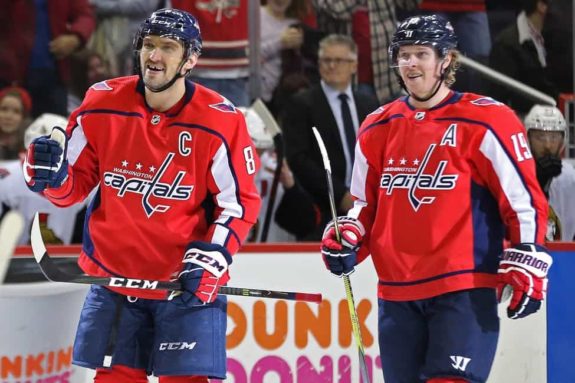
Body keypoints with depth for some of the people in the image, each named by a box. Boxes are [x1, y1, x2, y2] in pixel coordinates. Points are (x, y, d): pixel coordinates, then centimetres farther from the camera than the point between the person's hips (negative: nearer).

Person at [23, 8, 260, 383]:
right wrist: (52, 176, -16)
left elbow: (240, 202, -5)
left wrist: (209, 258, -16)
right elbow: (76, 183, 6)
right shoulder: (102, 106, -4)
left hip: (190, 283, -3)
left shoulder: (220, 122, -11)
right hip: (115, 277, 3)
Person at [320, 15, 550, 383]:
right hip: (397, 293, 6)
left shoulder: (484, 122, -6)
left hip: (464, 292, -6)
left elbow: (525, 198, -5)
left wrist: (526, 265, -10)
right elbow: (367, 204, 22)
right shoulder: (378, 128, 11)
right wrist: (346, 238, 4)